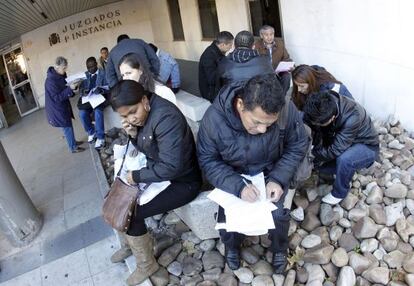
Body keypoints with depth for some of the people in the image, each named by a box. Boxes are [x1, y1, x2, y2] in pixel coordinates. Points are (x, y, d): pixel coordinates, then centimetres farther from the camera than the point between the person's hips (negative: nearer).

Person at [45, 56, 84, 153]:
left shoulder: (59, 75, 1)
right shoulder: (51, 81, -27)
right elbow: (57, 97, -26)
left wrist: (73, 85, -5)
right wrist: (70, 88, -31)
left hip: (63, 106, 9)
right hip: (57, 108, -9)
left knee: (68, 124, 22)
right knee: (67, 127, 2)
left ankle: (73, 141, 40)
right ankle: (73, 147, 15)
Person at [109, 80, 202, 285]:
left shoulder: (165, 117, -29)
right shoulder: (141, 115, -1)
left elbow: (171, 167, -31)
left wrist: (137, 176, -19)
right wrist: (134, 135, -9)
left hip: (182, 181, -9)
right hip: (157, 170, 9)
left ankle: (146, 265, 10)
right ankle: (133, 243, 30)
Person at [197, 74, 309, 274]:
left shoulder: (286, 110, -26)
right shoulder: (214, 117, -29)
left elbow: (297, 147, -9)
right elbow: (208, 161, -18)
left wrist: (278, 178, -23)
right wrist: (238, 186, -32)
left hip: (271, 172, 1)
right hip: (232, 176, 0)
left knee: (276, 215, -21)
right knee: (227, 218, -18)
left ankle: (279, 249, 16)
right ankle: (232, 246, 20)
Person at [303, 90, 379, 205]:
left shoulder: (353, 117, -39)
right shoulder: (322, 108, -22)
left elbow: (336, 150, -34)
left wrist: (314, 154, -24)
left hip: (366, 146, -6)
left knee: (343, 160, -36)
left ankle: (339, 193, -9)